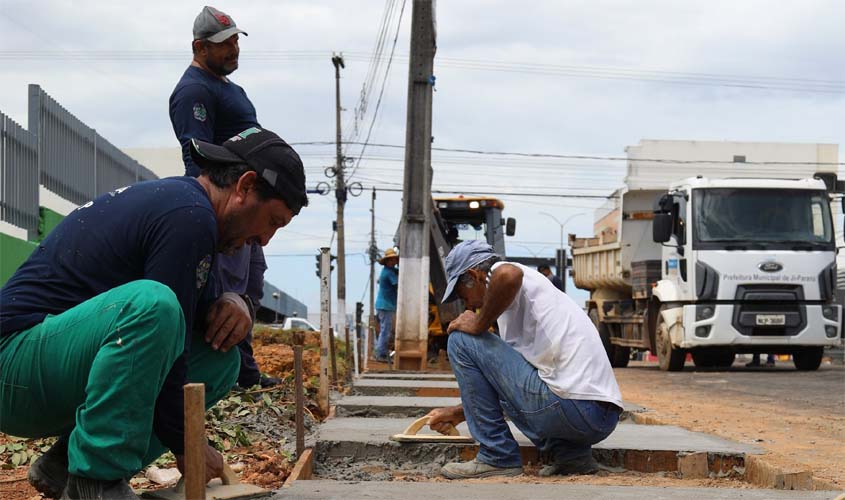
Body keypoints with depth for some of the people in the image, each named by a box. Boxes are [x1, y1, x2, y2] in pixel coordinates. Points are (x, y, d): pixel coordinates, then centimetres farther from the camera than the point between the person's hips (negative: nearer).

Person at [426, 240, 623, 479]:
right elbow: (503, 382, 37)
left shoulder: (498, 272, 2)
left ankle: (497, 457, 1)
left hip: (571, 407, -10)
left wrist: (479, 325, -10)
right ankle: (569, 453, 14)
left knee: (461, 340, 0)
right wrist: (458, 413, 44)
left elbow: (508, 274, -27)